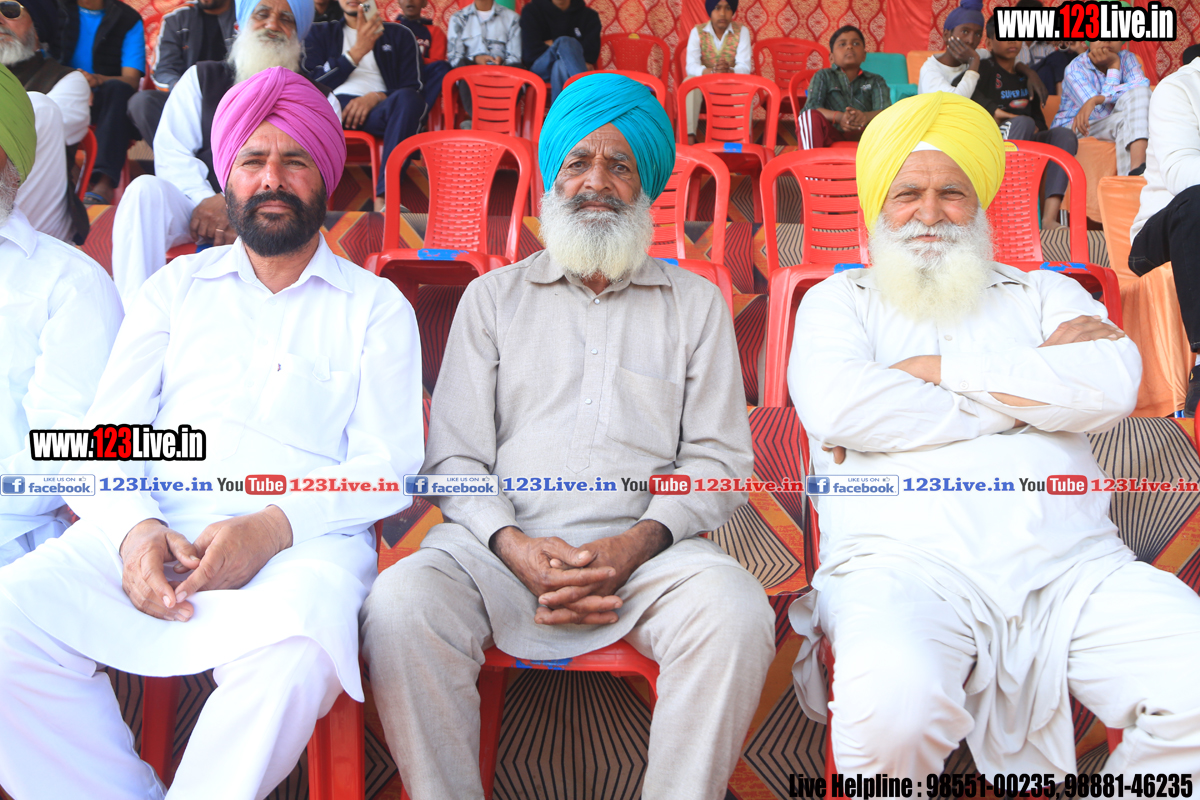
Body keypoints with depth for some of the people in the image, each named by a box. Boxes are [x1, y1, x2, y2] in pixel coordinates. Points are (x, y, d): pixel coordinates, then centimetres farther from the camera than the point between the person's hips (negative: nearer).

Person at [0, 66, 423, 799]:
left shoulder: (377, 307, 13)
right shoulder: (180, 286, 21)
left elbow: (387, 466, 3)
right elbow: (108, 434, 12)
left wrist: (271, 526, -16)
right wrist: (134, 530, -10)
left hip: (301, 540, -3)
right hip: (152, 533, 3)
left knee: (294, 653, -36)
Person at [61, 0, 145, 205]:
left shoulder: (128, 19, 7)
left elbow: (131, 80, -6)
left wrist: (97, 80, -27)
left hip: (110, 103, -1)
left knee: (117, 87, -33)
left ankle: (104, 182, -46)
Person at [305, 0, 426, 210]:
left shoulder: (400, 35, 25)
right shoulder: (320, 33, 26)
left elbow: (415, 88, 11)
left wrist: (376, 97, -9)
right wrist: (357, 52, 1)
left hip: (377, 109, 0)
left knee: (407, 98, -36)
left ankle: (383, 197, -47)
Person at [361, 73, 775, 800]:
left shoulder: (696, 303, 15)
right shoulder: (493, 297, 16)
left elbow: (719, 458, 6)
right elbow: (455, 458, 8)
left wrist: (633, 546, -12)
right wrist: (517, 548, -11)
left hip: (647, 547, 0)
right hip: (505, 542, 1)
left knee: (737, 615, -30)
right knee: (400, 605, -28)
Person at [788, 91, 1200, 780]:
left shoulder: (1044, 293, 24)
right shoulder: (839, 300, 18)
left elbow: (1113, 386, 2)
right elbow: (833, 406, -6)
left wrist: (933, 370, -1)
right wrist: (1040, 380, 2)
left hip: (1076, 565, 3)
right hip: (905, 562, -2)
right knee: (890, 705, -34)